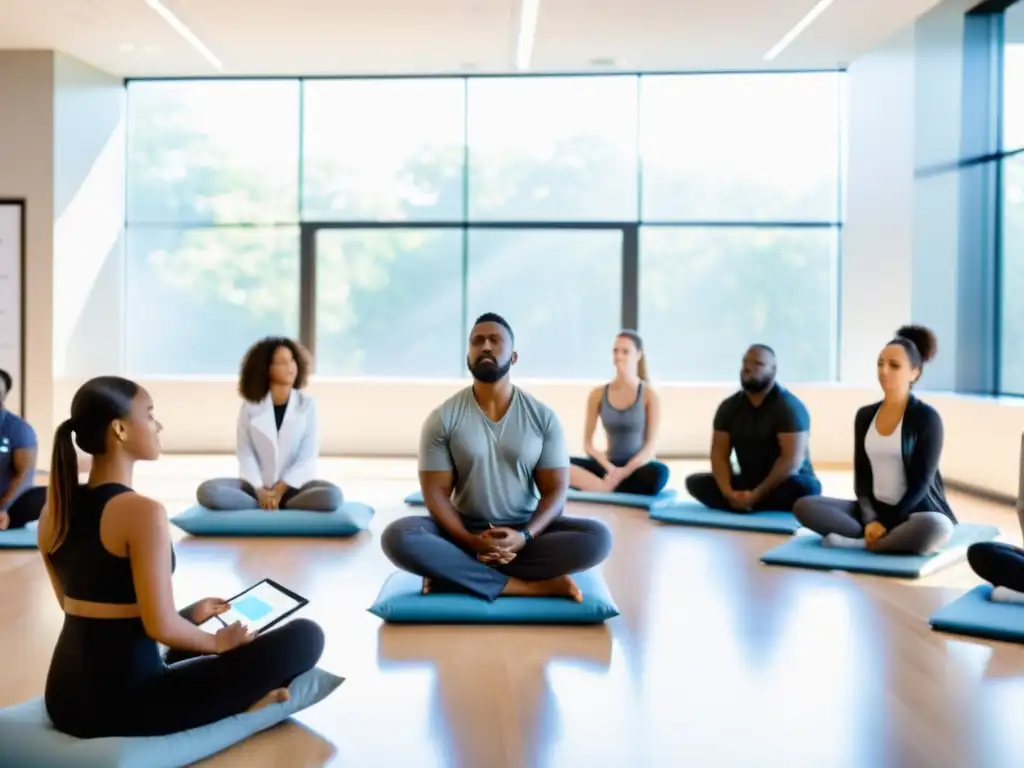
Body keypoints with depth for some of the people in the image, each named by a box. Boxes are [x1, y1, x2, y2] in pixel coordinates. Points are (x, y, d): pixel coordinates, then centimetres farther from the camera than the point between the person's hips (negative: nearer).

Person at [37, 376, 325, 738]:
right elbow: (161, 627, -19)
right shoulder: (143, 512, -17)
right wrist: (218, 642, 1)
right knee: (305, 637, -3)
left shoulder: (53, 512, 7)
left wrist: (189, 615, 22)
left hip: (66, 699, 8)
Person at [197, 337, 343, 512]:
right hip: (258, 485, 0)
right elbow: (245, 453, -3)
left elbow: (308, 455, -5)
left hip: (295, 484, 0)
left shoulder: (307, 403, -1)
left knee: (332, 496, -33)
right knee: (207, 491, -25)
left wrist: (280, 490, -14)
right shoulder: (250, 405, 0)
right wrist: (260, 491, -16)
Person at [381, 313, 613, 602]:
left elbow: (555, 489, -3)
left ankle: (458, 574, -24)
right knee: (398, 537, -30)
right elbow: (436, 492, -6)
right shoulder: (442, 419, -3)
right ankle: (529, 586, -28)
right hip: (464, 532, -1)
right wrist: (471, 542, -24)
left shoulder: (543, 416, 0)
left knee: (597, 537, -27)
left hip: (526, 531, 1)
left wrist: (524, 536, -23)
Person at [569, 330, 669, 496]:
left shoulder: (649, 395, -3)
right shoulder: (598, 394, 4)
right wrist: (610, 469, -17)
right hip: (609, 467, 2)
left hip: (637, 466, -1)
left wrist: (625, 471, -25)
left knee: (659, 473, -39)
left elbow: (650, 446, -9)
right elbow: (588, 444, 1)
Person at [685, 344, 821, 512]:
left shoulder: (788, 407, -15)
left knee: (804, 488, -38)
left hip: (784, 483, -4)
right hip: (747, 482, 4)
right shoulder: (729, 406, 1)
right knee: (695, 482, -15)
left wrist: (756, 495, -30)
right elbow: (719, 453, -4)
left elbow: (791, 460, -23)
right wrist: (728, 493, -22)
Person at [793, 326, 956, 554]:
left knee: (935, 529, -41)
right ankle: (880, 540, -25)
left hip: (915, 513, -5)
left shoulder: (926, 417, -8)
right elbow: (861, 475, 5)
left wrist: (887, 524, -19)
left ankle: (859, 544, -27)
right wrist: (870, 520, -12)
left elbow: (921, 482, -12)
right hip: (875, 510, 5)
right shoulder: (865, 415, 8)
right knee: (804, 506, -16)